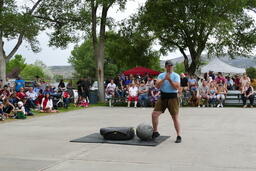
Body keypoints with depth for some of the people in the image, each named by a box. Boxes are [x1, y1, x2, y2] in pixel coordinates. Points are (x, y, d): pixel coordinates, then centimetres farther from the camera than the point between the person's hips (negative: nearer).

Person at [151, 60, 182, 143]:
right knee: (154, 114, -1)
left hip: (172, 97, -3)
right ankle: (155, 132, 18)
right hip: (163, 96, 4)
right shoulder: (161, 75, 9)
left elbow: (177, 87, -12)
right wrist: (164, 79, -15)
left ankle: (179, 136, 4)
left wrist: (170, 80, -17)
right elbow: (157, 86, -5)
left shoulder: (176, 76, 0)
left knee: (175, 117, -4)